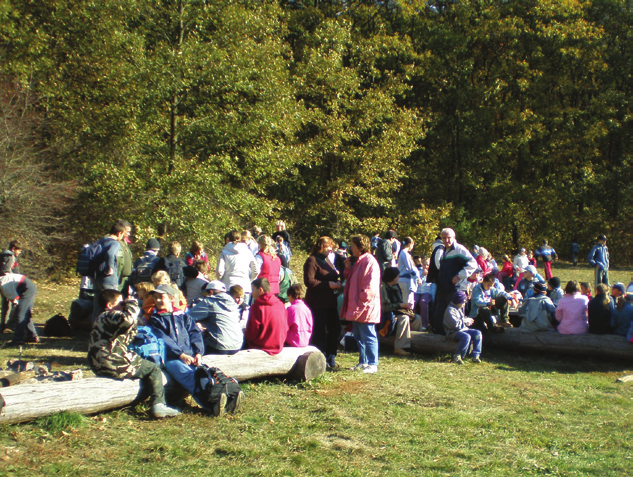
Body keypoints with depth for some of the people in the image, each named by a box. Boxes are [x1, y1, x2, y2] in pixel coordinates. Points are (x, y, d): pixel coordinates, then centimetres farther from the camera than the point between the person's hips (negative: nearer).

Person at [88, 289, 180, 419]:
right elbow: (127, 319, -34)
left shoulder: (102, 319, 21)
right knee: (153, 369, 1)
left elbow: (127, 339, 24)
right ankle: (158, 404, -6)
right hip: (114, 365, -10)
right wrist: (132, 304, -15)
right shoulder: (110, 316, -11)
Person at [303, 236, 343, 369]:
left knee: (335, 328, 7)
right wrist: (329, 284, -20)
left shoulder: (326, 260, 20)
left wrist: (337, 283, 8)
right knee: (320, 331, -4)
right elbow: (309, 281, -19)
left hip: (330, 302, 9)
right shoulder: (312, 261, -9)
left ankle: (331, 357, 19)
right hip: (317, 303, -9)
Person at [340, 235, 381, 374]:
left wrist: (363, 300, -21)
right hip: (356, 307, 11)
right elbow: (351, 279, 24)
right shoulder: (359, 261, 16)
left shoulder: (369, 262, -16)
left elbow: (370, 285, -21)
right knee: (358, 336, 16)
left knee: (368, 336, -5)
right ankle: (363, 362, 25)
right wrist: (348, 268, 8)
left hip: (366, 307, -11)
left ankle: (372, 365, 1)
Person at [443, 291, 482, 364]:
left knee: (478, 333, -11)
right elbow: (455, 324, -23)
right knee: (466, 337, -37)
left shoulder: (460, 308, 20)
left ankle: (475, 355, -13)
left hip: (463, 329, 9)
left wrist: (468, 321, 12)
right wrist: (465, 321, -10)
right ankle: (457, 356, -27)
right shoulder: (450, 310, -12)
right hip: (453, 332, -9)